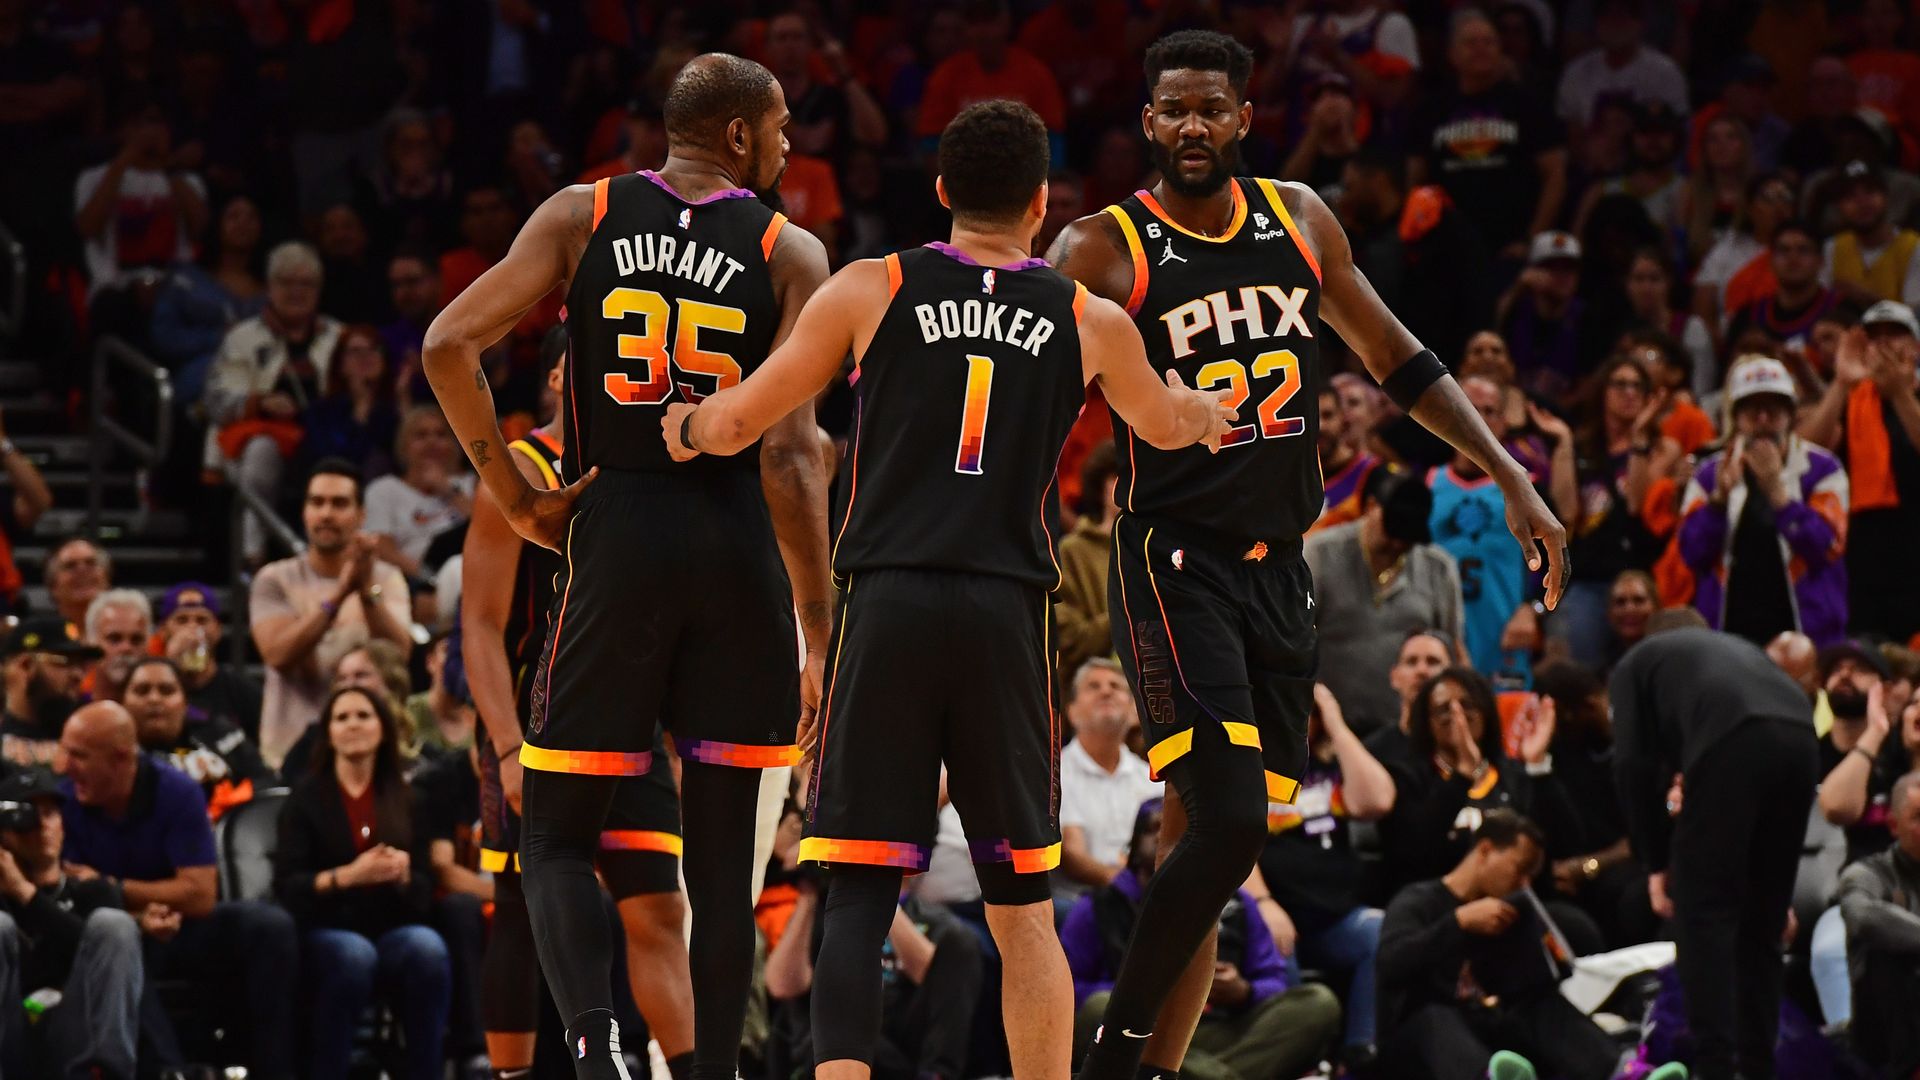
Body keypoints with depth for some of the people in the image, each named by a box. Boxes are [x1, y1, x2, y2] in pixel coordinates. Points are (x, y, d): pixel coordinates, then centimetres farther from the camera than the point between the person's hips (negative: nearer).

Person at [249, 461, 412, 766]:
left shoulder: (386, 578, 4)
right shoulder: (275, 580, 3)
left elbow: (398, 654, -11)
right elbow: (279, 653, -13)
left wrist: (368, 590, -26)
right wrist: (339, 595, -23)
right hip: (291, 751, 0)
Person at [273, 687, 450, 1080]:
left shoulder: (405, 799, 12)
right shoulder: (307, 798, 5)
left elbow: (424, 892, 6)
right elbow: (286, 886, -5)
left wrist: (403, 875, -18)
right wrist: (348, 876, -21)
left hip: (393, 928, 2)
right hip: (325, 930, -2)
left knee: (428, 950, -32)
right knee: (354, 955, -37)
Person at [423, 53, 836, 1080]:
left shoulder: (582, 215, 5)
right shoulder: (790, 253, 1)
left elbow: (448, 345, -6)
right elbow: (791, 447, -8)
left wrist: (512, 493, 3)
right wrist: (816, 627, -6)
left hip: (617, 534, 0)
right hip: (739, 543, 0)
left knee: (558, 835, 5)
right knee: (722, 847, 10)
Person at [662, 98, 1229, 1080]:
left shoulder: (869, 290, 5)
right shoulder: (1090, 323, 10)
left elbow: (740, 421, 9)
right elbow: (1165, 424, 32)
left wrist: (684, 427, 33)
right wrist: (1211, 412, 56)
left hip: (887, 606, -1)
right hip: (1007, 614, 1)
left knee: (859, 891, -2)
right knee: (1023, 909, 10)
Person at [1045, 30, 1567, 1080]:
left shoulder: (1298, 220, 10)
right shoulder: (1103, 250, -6)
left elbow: (1399, 362, 20)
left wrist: (1511, 480, 15)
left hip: (1276, 569, 6)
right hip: (1174, 560, -6)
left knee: (1203, 836, 6)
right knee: (1230, 822, -20)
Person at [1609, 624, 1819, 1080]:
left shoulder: (1634, 665, 28)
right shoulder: (1735, 648, 42)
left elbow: (1635, 765, 12)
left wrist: (1656, 864, 18)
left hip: (1730, 741, -5)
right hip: (1799, 735, 5)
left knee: (1703, 913, 1)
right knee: (1762, 921, 17)